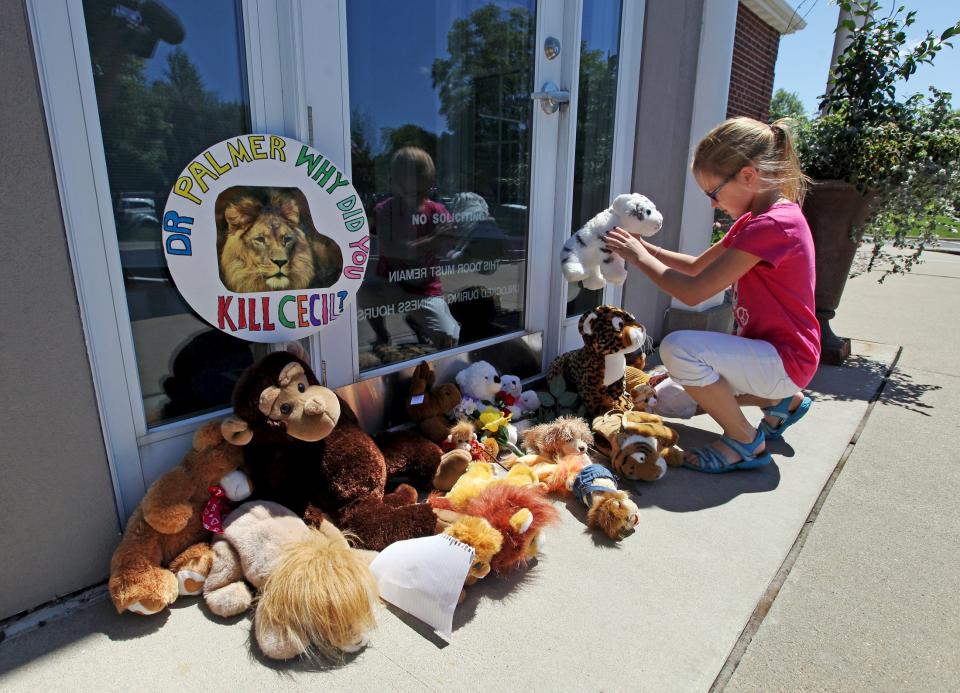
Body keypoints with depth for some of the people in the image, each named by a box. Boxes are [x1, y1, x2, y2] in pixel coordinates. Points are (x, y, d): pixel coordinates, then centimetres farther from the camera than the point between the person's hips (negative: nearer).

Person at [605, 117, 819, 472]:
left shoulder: (773, 224, -24)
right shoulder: (753, 218, 8)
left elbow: (693, 292, -26)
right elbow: (698, 265, 13)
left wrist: (640, 257, -14)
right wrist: (646, 248, 0)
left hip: (785, 359, -10)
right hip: (765, 350, 10)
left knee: (679, 349, -33)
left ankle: (746, 443, -11)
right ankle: (781, 401, 21)